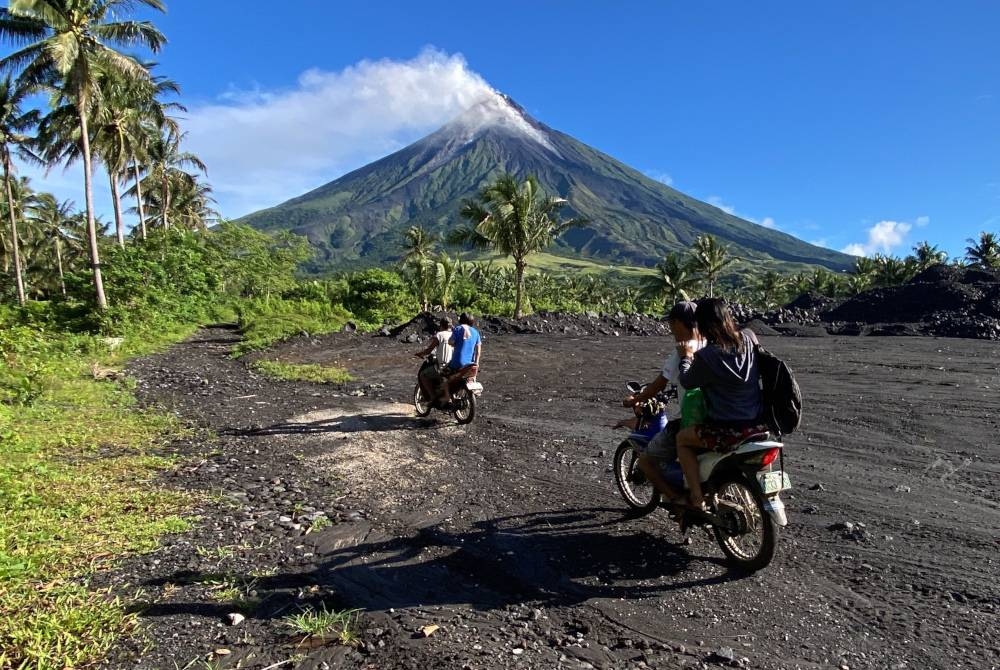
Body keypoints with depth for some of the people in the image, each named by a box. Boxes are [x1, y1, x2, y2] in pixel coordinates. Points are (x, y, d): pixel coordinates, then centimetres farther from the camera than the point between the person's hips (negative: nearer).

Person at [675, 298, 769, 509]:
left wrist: (686, 357, 19)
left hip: (729, 432, -6)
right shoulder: (749, 339, -2)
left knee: (682, 438, 16)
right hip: (760, 426, 6)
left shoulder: (706, 357, -18)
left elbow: (687, 382, 0)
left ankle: (697, 499, 11)